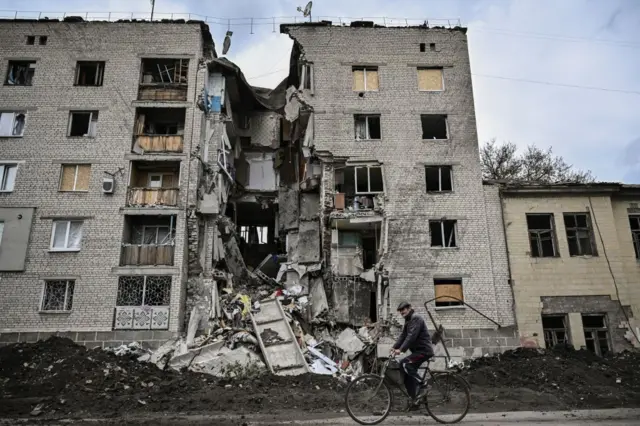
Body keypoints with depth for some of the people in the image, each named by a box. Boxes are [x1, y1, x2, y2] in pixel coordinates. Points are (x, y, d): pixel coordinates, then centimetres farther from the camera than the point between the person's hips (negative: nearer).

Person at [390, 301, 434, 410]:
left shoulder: (416, 318, -13)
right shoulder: (408, 320, 18)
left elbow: (412, 336, -25)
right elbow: (403, 336, 13)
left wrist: (401, 349, -31)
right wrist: (394, 347, -1)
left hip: (424, 350, -10)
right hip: (418, 350, 10)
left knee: (404, 363, -24)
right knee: (408, 375, 6)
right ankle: (414, 399, 14)